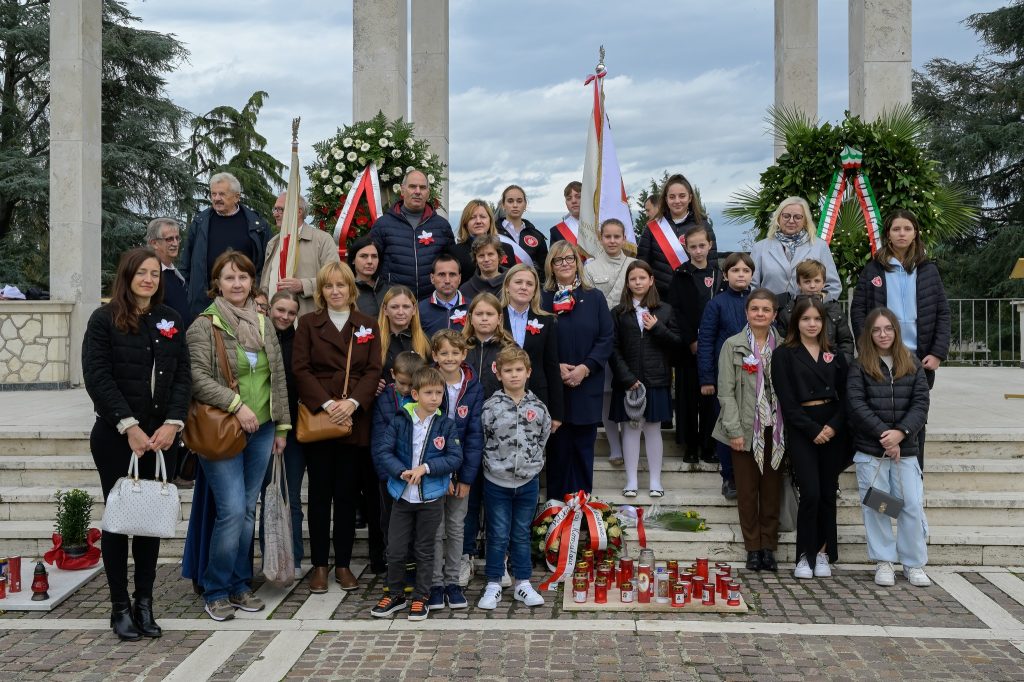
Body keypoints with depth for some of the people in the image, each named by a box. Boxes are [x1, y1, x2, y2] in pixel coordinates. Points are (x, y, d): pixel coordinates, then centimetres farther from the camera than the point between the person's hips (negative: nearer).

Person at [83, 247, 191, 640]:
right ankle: (120, 607, 11)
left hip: (161, 437, 3)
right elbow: (97, 376, -10)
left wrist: (172, 423, -8)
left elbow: (182, 375, 6)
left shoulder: (170, 320, 10)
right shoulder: (105, 319, -2)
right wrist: (130, 427, -16)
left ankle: (144, 603, 14)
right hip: (116, 437, -3)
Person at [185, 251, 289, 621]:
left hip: (261, 430, 5)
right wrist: (237, 405, -19)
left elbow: (278, 377, 15)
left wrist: (282, 425, 13)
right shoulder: (203, 326, -5)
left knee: (248, 510, 10)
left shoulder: (263, 324, 12)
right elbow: (197, 376, -13)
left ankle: (240, 584, 22)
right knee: (232, 510, -9)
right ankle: (216, 591, 5)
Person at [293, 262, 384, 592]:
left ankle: (343, 564, 12)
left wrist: (353, 402, -14)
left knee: (348, 493, 4)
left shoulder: (368, 325, 10)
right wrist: (325, 403, -15)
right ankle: (319, 565, 10)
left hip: (355, 419, 1)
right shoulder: (308, 324, 6)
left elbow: (374, 370, 2)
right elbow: (300, 369, -2)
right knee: (320, 492, 3)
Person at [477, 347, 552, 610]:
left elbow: (543, 439, 10)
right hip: (497, 482, -2)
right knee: (498, 535, 5)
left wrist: (531, 463, 7)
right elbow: (481, 441, -2)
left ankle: (523, 584, 23)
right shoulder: (491, 406, -9)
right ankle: (493, 586, 16)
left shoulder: (537, 407, -1)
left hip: (528, 482, 2)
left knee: (522, 534, 13)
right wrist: (496, 463, -1)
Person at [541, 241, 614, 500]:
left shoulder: (595, 298, 6)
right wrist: (556, 367, -14)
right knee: (558, 447, 4)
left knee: (584, 447, 7)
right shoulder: (542, 299, 1)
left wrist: (585, 367, -11)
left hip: (587, 386, 1)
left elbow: (607, 338, 1)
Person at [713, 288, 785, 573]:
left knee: (772, 489, 6)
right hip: (745, 429, -2)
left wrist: (787, 426, -1)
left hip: (774, 429, 2)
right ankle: (753, 548, 13)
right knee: (747, 490, 4)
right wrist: (734, 430, -10)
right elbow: (726, 391, -4)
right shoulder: (733, 345, -1)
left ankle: (769, 547, 16)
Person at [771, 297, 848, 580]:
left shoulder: (835, 355, 13)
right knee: (810, 493, -11)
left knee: (828, 493, 5)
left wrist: (833, 426, -8)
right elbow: (787, 401, -5)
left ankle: (823, 553, 15)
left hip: (832, 428, 4)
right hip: (801, 429, -4)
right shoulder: (784, 354, 1)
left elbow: (845, 396, 8)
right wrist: (812, 429, -12)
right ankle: (805, 556, 2)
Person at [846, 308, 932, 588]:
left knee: (913, 505, 0)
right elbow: (857, 405, -8)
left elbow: (921, 404, 0)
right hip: (870, 450, -1)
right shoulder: (859, 368, 1)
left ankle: (914, 563, 14)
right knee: (875, 507, 4)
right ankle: (883, 562, 16)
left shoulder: (912, 364, 7)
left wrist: (900, 432, -14)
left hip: (905, 449, 1)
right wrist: (883, 434, -15)